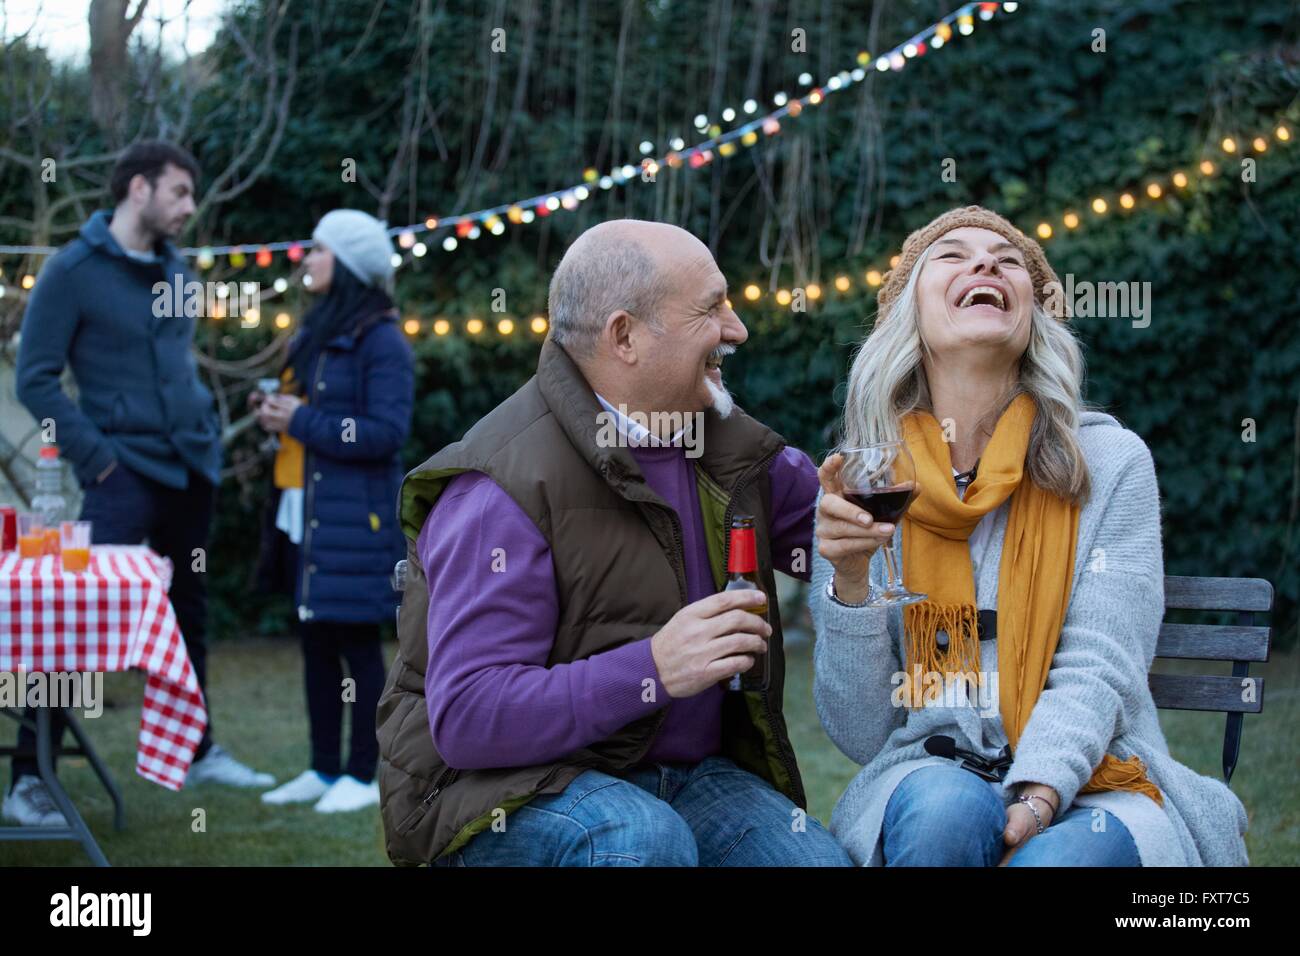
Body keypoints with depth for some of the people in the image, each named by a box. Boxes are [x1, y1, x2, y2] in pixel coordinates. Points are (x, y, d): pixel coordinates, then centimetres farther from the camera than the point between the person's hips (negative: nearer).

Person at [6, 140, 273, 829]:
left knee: (189, 611, 18)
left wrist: (206, 431, 11)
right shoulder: (73, 270, -9)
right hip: (127, 474, -7)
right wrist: (95, 454, -16)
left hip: (191, 469, 8)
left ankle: (197, 751, 33)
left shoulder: (174, 268, 11)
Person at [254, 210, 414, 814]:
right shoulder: (317, 330, 17)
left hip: (353, 516, -9)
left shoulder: (382, 341, -11)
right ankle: (324, 770, 19)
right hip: (303, 511, 9)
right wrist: (275, 411, 6)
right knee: (315, 641, 11)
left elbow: (386, 432, -19)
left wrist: (302, 421, -17)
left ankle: (363, 775, 5)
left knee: (356, 643, -3)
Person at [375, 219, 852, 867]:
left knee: (822, 859, -20)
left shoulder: (728, 444, 9)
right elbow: (465, 717, -23)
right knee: (645, 838, -36)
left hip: (691, 775, 6)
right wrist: (652, 670, -30)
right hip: (515, 784, -6)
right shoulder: (501, 489, -16)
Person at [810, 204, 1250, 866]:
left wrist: (1037, 801, -24)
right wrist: (849, 580, -14)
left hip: (1090, 781, -1)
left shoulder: (1111, 463, 3)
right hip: (933, 772, 1)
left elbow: (1098, 672, -5)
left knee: (1067, 854, -35)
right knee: (944, 810, -34)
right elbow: (861, 734, 3)